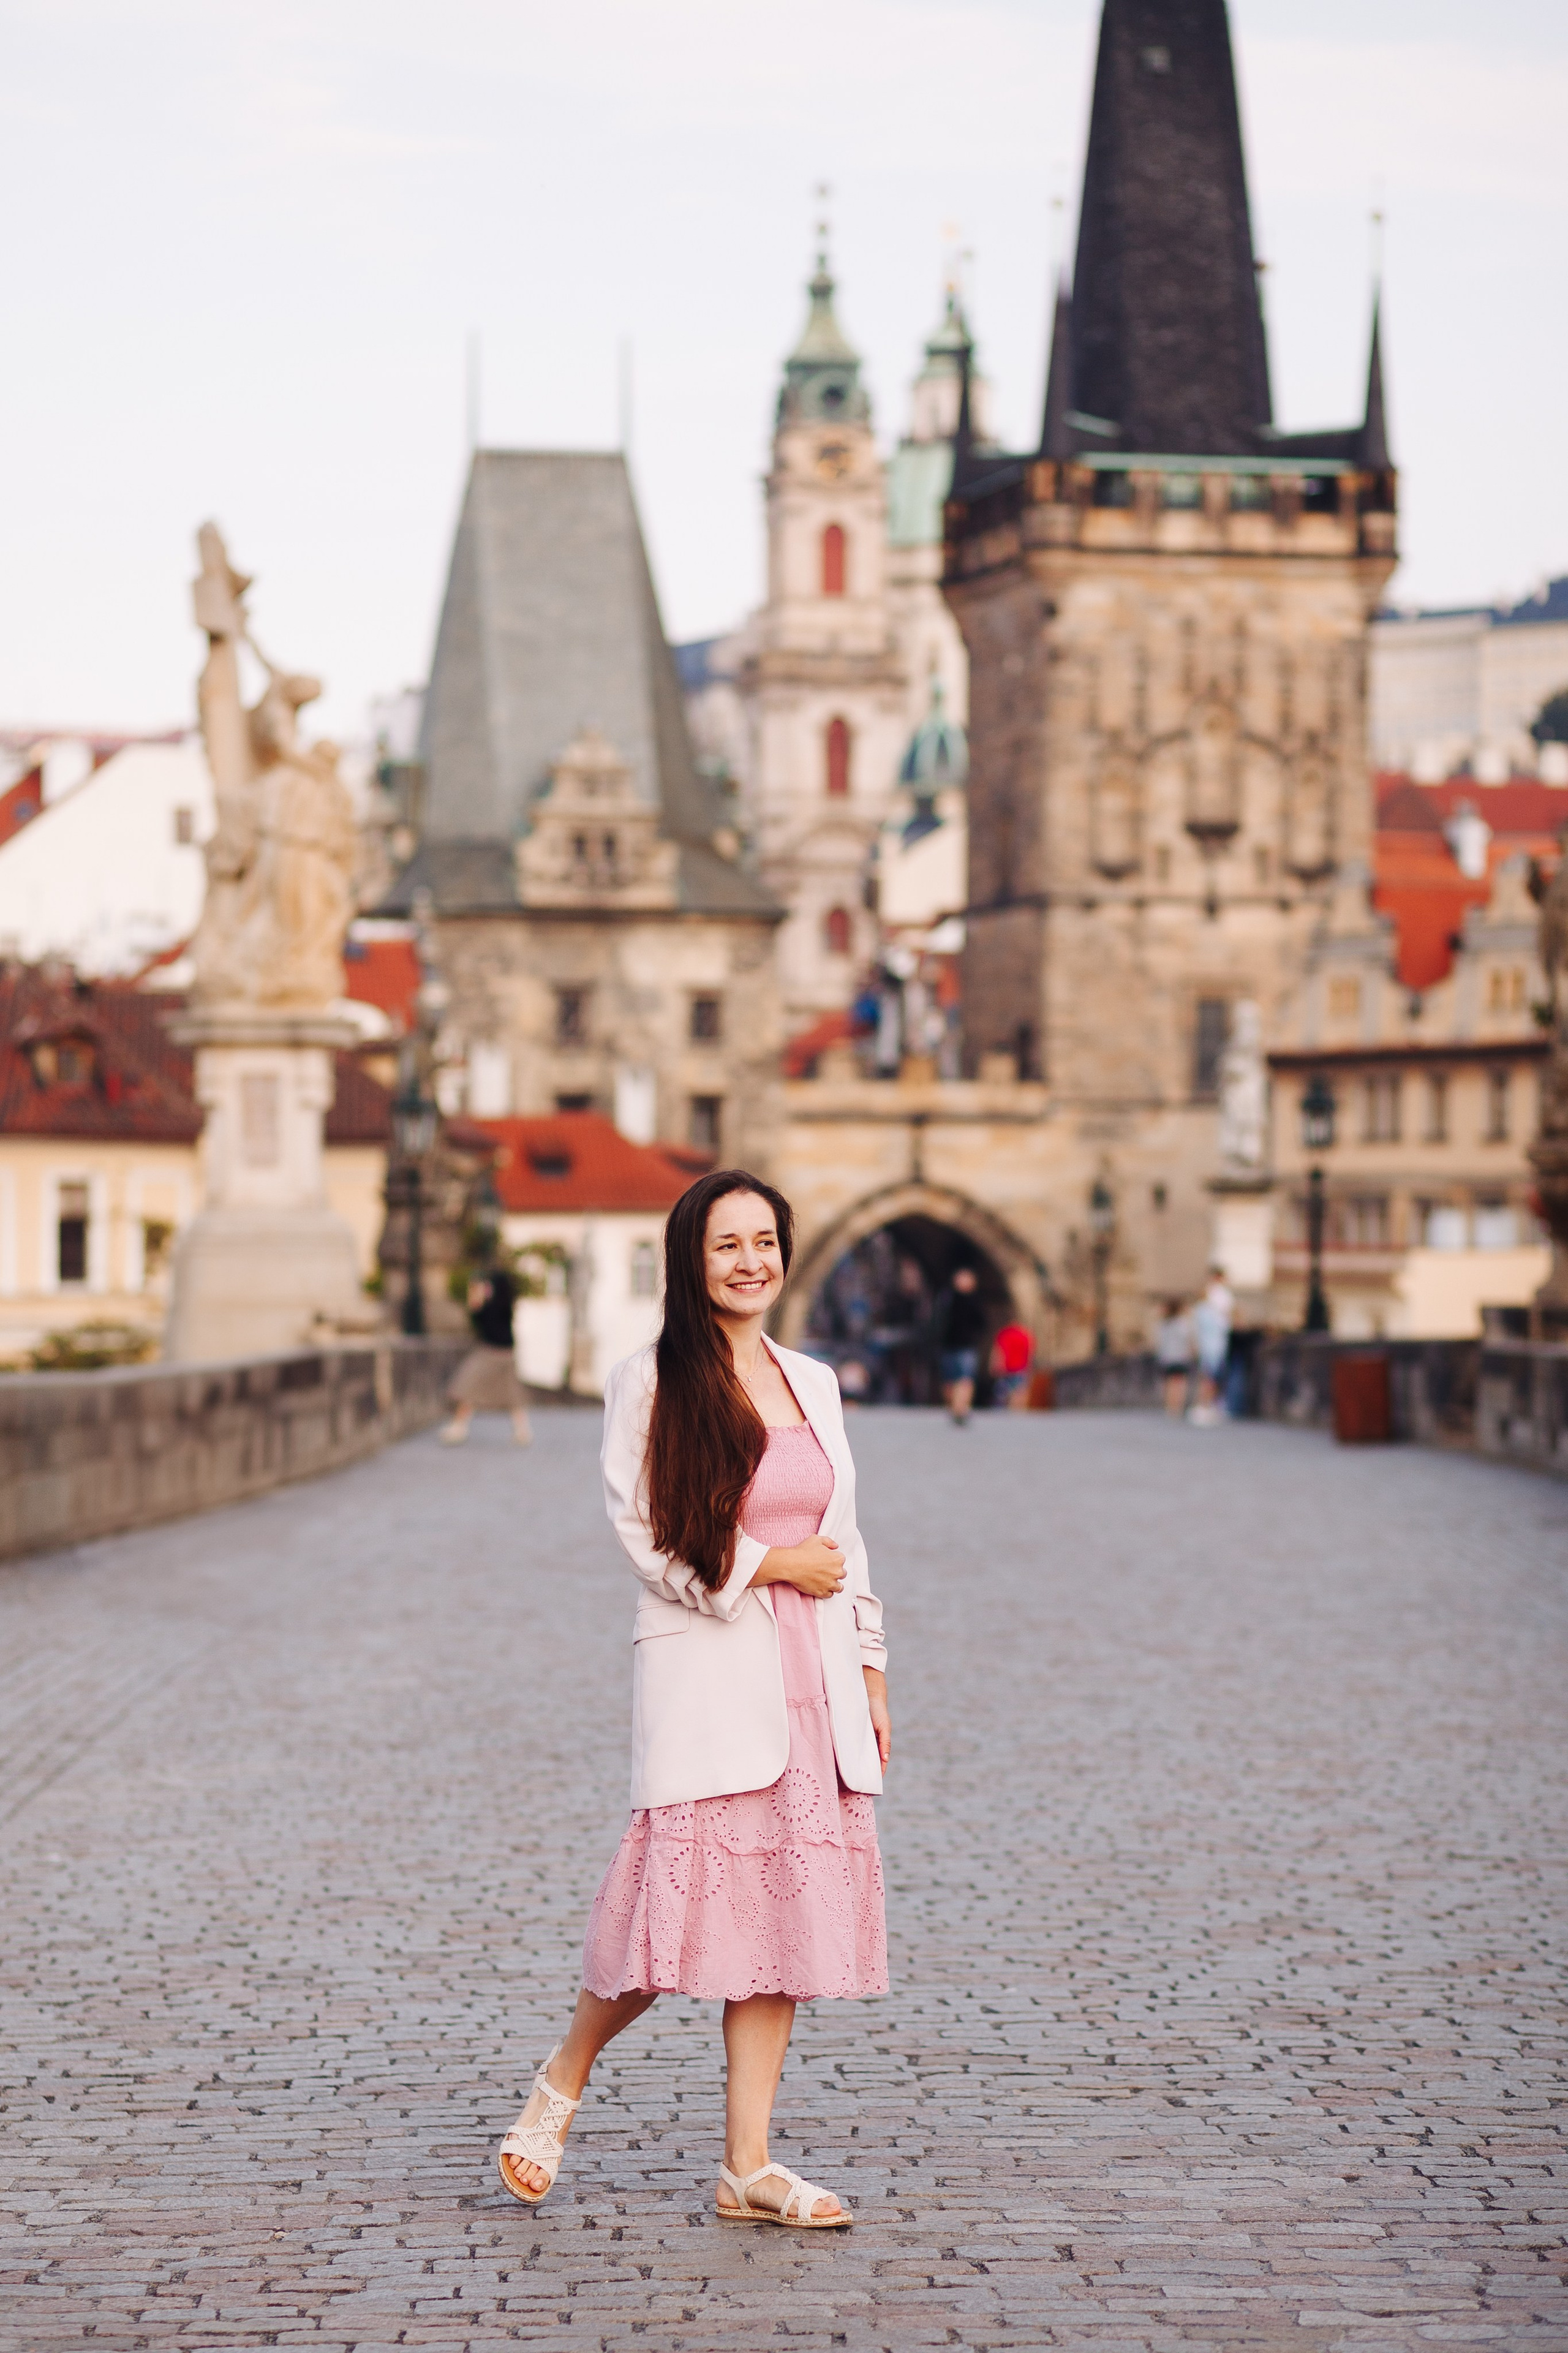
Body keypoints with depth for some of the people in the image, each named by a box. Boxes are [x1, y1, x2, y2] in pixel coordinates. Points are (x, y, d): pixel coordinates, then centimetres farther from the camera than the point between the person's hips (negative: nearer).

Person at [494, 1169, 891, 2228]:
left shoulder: (814, 1382, 14)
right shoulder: (651, 1383, -3)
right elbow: (643, 1535, -6)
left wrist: (869, 1675, 16)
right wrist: (767, 1565, -8)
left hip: (811, 1677, 5)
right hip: (703, 1670, -5)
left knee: (787, 1904, 2)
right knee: (687, 1898, -12)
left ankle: (749, 2165, 6)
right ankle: (563, 2081, 15)